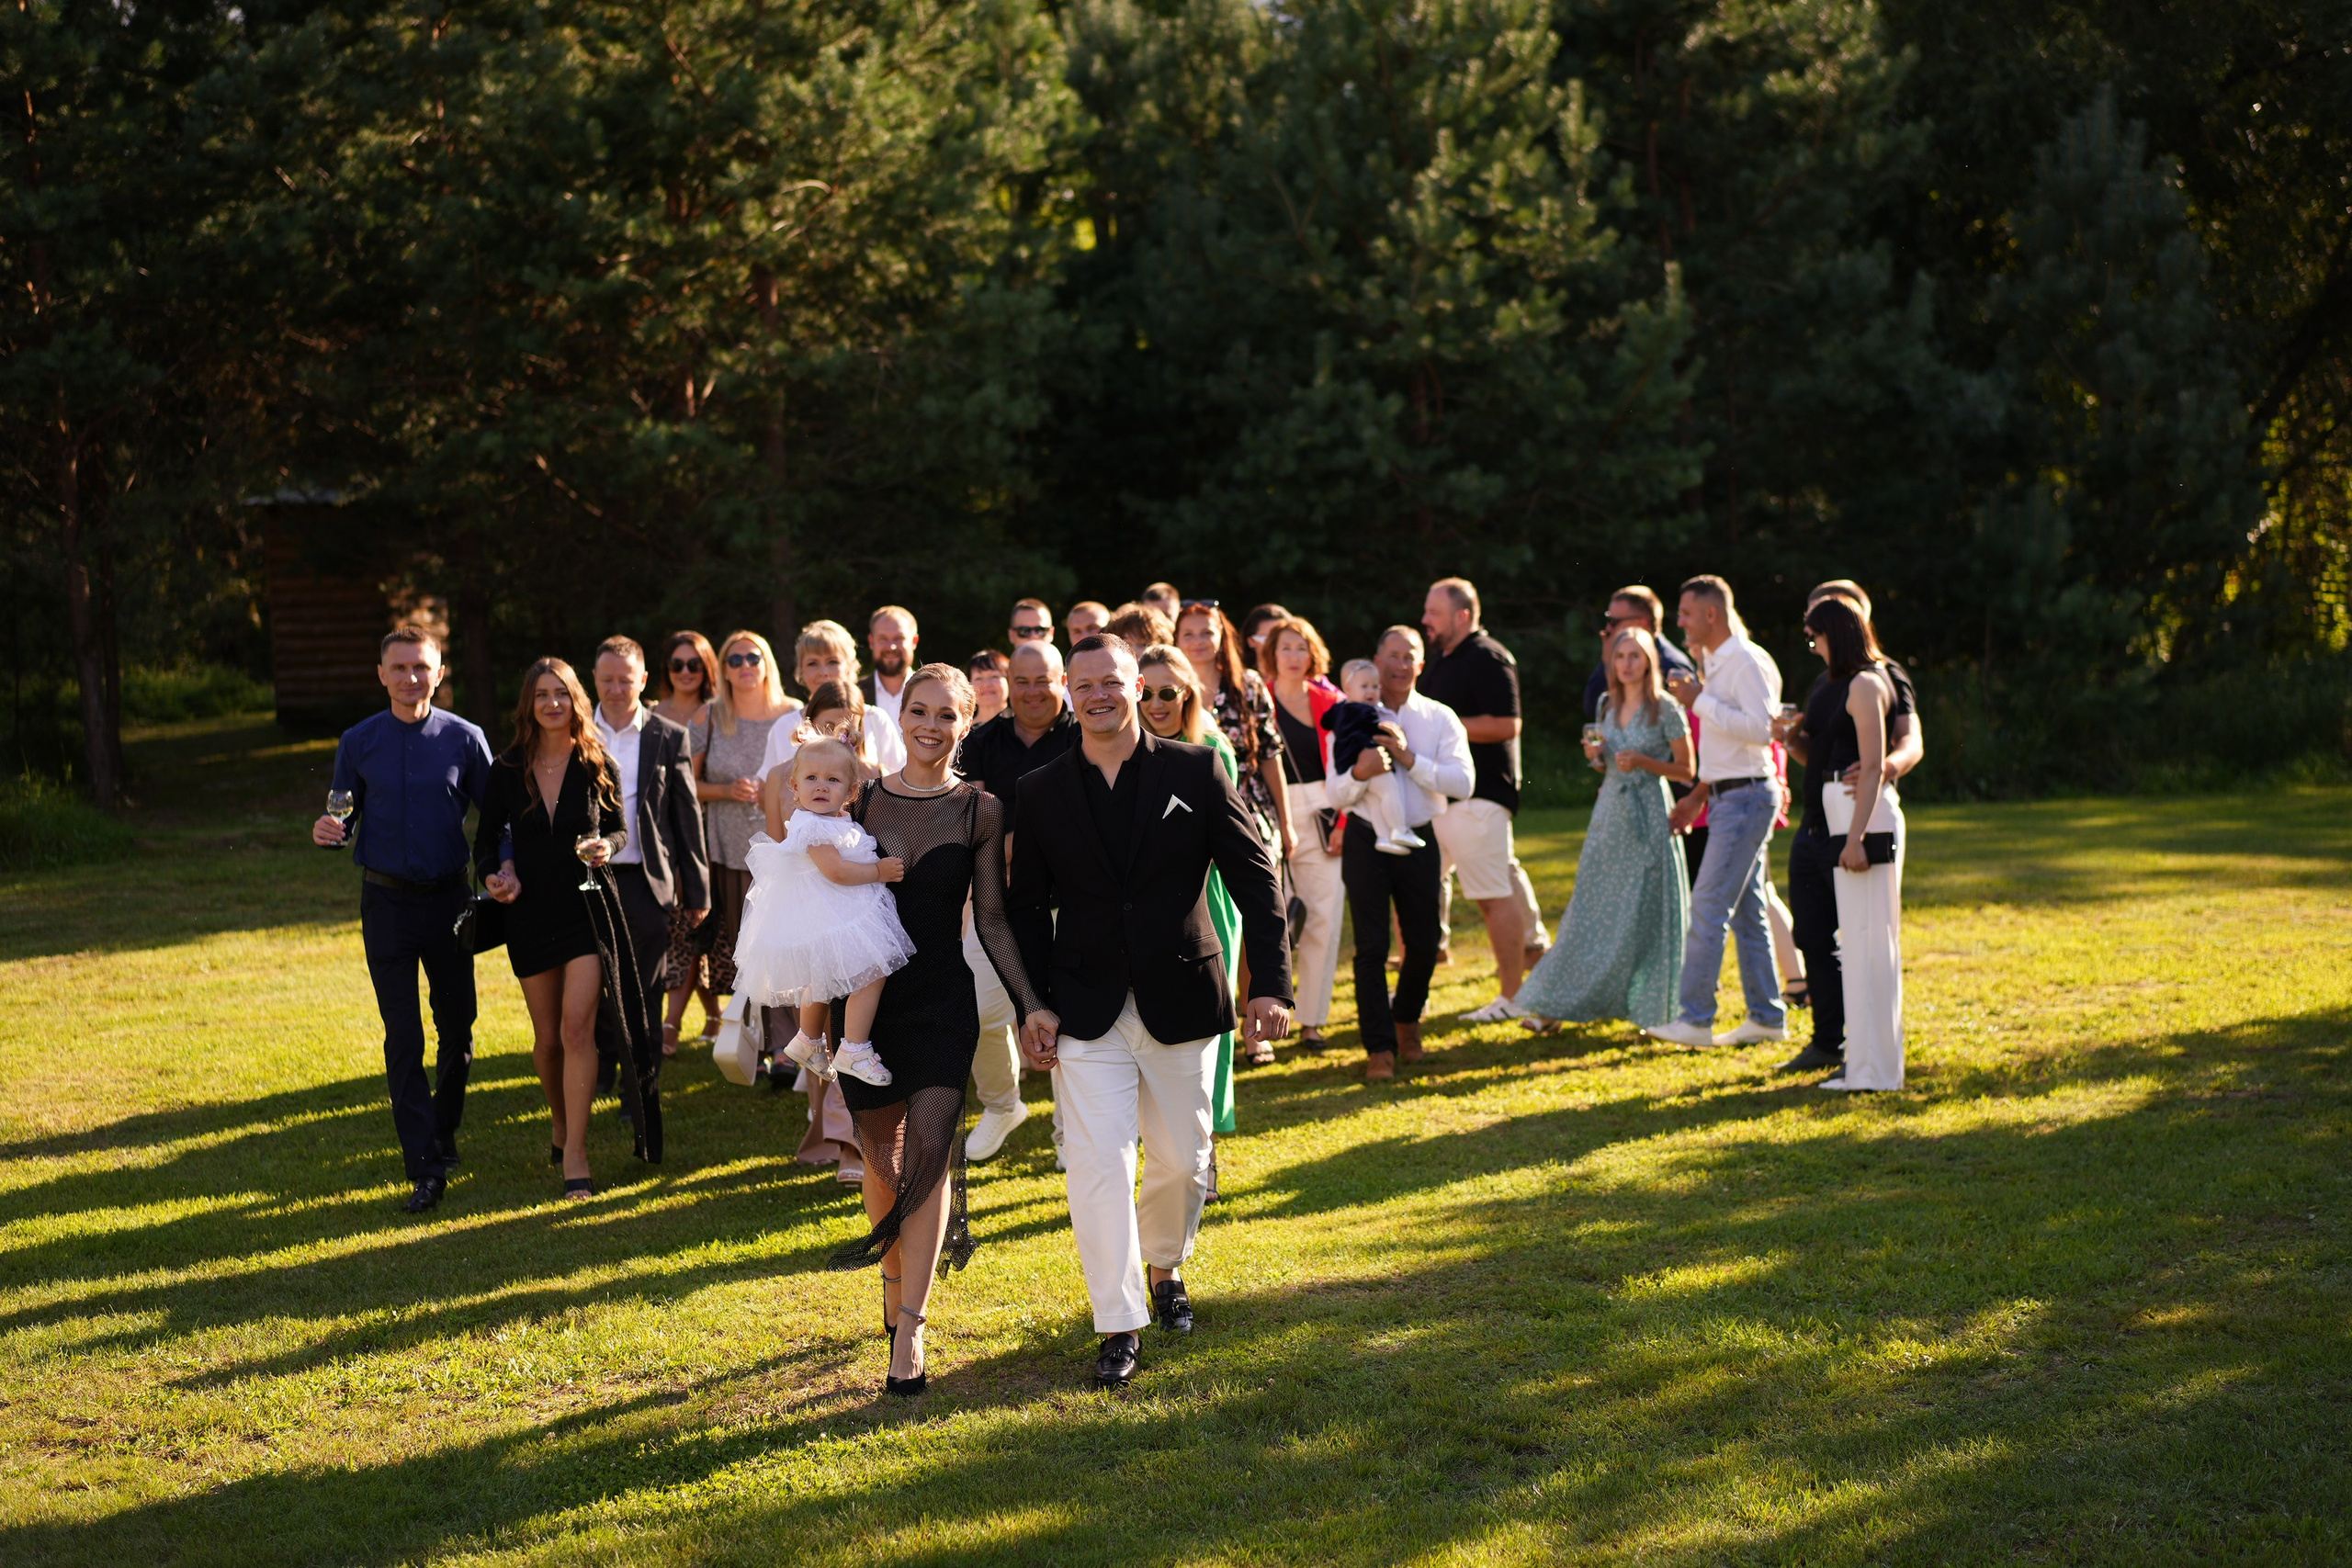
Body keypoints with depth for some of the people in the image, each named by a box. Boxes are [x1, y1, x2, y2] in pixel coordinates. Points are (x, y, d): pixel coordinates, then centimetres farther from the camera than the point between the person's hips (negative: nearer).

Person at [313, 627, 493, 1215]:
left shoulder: (464, 740, 0)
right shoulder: (358, 743, 2)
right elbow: (346, 821, 8)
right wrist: (330, 832, -15)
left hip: (449, 898, 1)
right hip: (386, 902, 0)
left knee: (458, 1028, 8)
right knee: (403, 1037, -4)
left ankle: (444, 1136, 30)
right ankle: (425, 1168, -5)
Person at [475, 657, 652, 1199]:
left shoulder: (597, 765, -1)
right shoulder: (507, 770, 1)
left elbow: (619, 827, 9)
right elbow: (487, 835, 9)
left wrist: (606, 846, -13)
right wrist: (494, 874, -10)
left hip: (588, 906, -2)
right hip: (530, 912, 2)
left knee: (577, 1026, -14)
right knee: (547, 1037, 10)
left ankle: (574, 1154, -12)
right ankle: (560, 1121, 37)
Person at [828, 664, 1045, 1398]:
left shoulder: (979, 811, 1)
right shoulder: (860, 801, 2)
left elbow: (991, 920, 5)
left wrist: (1030, 1000, -2)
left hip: (943, 998, -1)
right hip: (869, 996, 1)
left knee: (928, 1149, -12)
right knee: (882, 1154, 9)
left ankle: (909, 1332, -11)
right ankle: (897, 1276, 35)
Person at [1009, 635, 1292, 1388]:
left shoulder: (1195, 771, -2)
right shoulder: (1042, 791, 2)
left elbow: (1255, 875, -1)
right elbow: (1028, 905, 6)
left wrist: (1269, 981, -8)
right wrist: (1034, 1003, -3)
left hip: (1181, 1004, 0)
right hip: (1085, 1010, 0)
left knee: (1181, 1160, 11)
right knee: (1099, 1164, -8)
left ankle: (1165, 1269, 39)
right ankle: (1119, 1325, -1)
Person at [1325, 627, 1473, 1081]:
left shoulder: (1440, 719, 2)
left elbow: (1462, 783, -11)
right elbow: (1337, 795, -8)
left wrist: (1410, 758, -21)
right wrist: (1360, 772, -29)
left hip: (1418, 840, 2)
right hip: (1366, 840, -2)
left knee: (1423, 943, 8)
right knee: (1372, 946, -6)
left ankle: (1406, 1019, 35)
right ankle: (1380, 1048, 0)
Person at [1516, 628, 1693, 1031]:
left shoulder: (1665, 708, -6)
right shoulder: (1607, 705, 11)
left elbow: (1686, 769, -3)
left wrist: (1642, 761, -16)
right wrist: (1598, 754, 0)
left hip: (1649, 815, -5)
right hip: (1610, 812, 5)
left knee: (1644, 914, -3)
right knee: (1590, 910, 4)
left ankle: (1650, 1007, 9)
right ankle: (1555, 1005, 4)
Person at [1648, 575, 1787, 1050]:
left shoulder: (1747, 661, -13)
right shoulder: (1716, 663, 17)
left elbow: (1760, 729, -24)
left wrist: (1701, 700, -20)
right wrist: (1699, 794, 21)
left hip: (1746, 796, -10)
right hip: (1725, 796, 10)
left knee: (1708, 907, -12)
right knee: (1746, 912, 10)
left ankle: (1695, 1019, -12)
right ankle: (1767, 1016, 15)